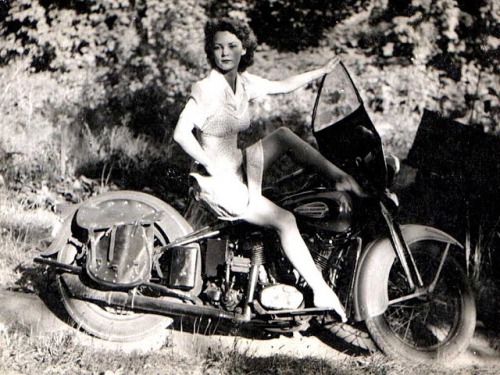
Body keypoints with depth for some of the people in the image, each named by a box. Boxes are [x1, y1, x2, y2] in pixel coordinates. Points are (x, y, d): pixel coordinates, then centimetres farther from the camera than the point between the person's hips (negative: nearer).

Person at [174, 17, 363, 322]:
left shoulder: (244, 82, 3)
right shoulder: (207, 88, -20)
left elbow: (284, 86, 18)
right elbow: (181, 133, -28)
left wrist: (323, 71, 18)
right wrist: (213, 167, -25)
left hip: (240, 167, 8)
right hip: (220, 182, -8)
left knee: (284, 135, 2)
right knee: (285, 220, -14)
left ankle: (340, 177, 8)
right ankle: (322, 293, -8)